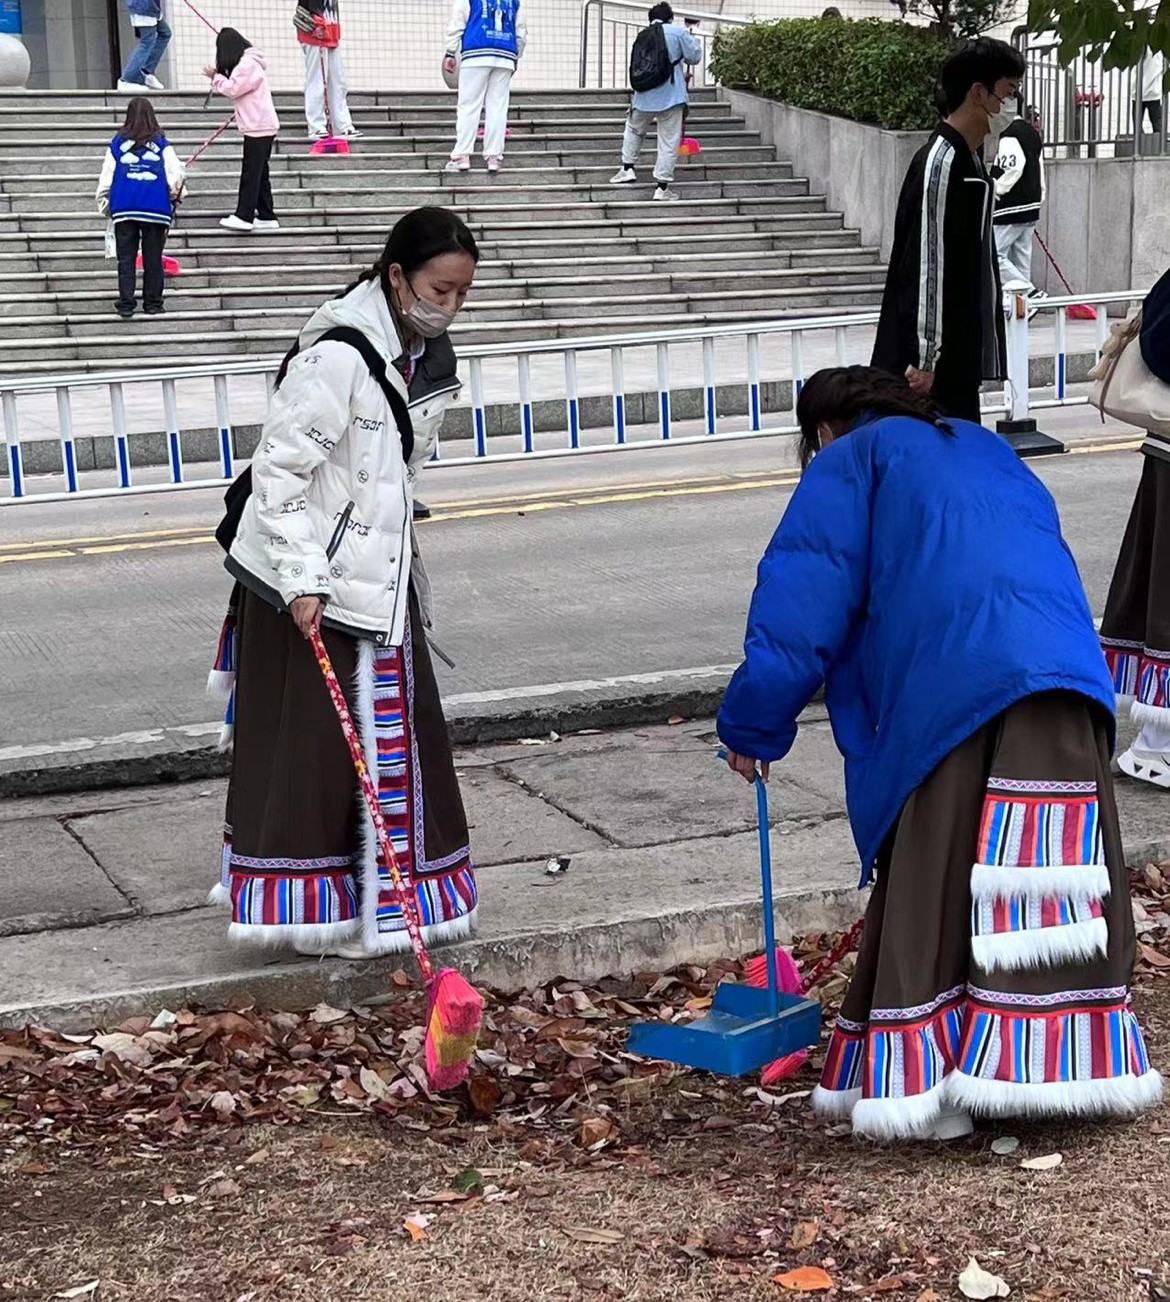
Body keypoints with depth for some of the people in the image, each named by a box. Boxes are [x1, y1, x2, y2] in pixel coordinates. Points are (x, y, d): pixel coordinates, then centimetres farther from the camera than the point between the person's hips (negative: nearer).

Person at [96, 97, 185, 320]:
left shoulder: (117, 144, 3)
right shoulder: (161, 145, 0)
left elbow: (105, 180, 2)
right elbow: (176, 177, -4)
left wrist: (104, 207, 14)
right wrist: (173, 198, 15)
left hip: (124, 209, 0)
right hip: (156, 209, 0)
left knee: (126, 259, 5)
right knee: (153, 258, 8)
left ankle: (126, 304, 3)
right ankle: (152, 303, 12)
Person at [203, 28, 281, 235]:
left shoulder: (247, 64, -14)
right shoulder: (250, 61, 18)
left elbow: (233, 89, -16)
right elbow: (236, 90, 17)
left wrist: (215, 77, -4)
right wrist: (218, 78, 6)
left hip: (258, 127, -10)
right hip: (262, 126, 10)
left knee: (251, 172, -9)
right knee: (260, 172, 11)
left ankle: (243, 217, -9)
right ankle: (266, 217, 14)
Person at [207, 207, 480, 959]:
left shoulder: (430, 359, 7)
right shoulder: (339, 355, -20)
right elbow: (279, 468, -20)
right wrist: (303, 579, -24)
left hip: (377, 577, 8)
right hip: (309, 584, -8)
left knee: (392, 737, 12)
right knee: (311, 747, 0)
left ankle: (378, 893, 25)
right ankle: (314, 906, 11)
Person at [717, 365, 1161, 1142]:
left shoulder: (849, 463, 16)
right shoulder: (990, 453, 35)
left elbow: (802, 605, 7)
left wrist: (753, 728, 19)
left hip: (951, 692, -5)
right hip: (1066, 682, 5)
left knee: (931, 887, -1)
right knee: (1056, 878, 6)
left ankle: (921, 1079, -3)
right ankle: (1059, 1064, 7)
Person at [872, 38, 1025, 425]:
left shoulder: (969, 161, 15)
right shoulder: (940, 163, -15)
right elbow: (925, 266, -20)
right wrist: (925, 359, -22)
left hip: (958, 357, 10)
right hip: (932, 363, -10)